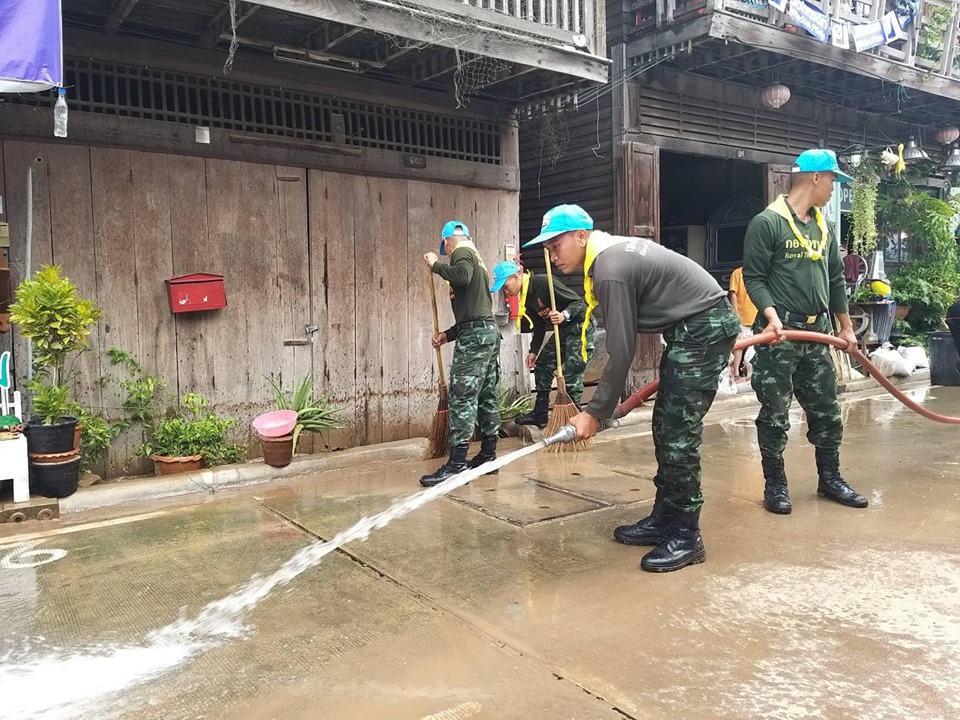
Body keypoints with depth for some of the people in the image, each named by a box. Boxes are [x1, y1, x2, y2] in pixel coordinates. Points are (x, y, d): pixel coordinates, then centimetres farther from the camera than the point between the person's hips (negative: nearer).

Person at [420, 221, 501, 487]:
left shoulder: (461, 253, -1)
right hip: (488, 331, 10)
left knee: (462, 397, -11)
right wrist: (448, 334, 27)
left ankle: (457, 464, -13)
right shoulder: (475, 259, 26)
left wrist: (436, 265, -11)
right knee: (486, 396, 11)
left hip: (475, 335, -10)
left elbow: (462, 276, -27)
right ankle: (488, 454, 16)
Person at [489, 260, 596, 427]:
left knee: (571, 376, -13)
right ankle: (540, 414, 18)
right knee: (542, 367, 11)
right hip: (562, 330, 10)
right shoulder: (526, 296, 4)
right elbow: (539, 326, 12)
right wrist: (534, 351, 6)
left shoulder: (544, 283, -23)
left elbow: (578, 302, -21)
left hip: (580, 327, -10)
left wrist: (564, 315, -38)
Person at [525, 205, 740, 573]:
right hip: (691, 326, 10)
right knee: (665, 427, 10)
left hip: (706, 325, -10)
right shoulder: (613, 251, 9)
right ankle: (665, 518, 19)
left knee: (678, 432, -10)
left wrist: (595, 413, -14)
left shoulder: (611, 271, -21)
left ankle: (686, 536, -2)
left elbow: (621, 353, -21)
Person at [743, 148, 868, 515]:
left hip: (818, 333, 7)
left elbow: (835, 279, 20)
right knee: (775, 415, 1)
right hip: (780, 334, -7)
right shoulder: (767, 222, -8)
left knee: (827, 411, 13)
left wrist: (846, 326, 21)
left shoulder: (823, 226, 14)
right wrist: (771, 315, -24)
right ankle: (775, 485, 13)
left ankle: (830, 478, 27)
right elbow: (753, 277, -11)